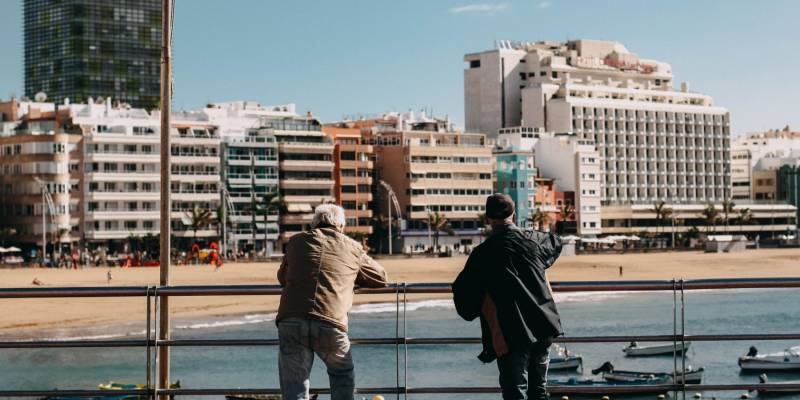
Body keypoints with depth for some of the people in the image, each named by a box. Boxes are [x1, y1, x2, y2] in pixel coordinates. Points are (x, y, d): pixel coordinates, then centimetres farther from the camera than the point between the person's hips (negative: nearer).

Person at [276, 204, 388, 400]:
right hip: (331, 326, -1)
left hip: (290, 322, 1)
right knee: (343, 376, 25)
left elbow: (283, 277, 34)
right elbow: (380, 278, 29)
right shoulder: (352, 248, 16)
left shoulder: (297, 241, 19)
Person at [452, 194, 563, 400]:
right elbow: (556, 243, 29)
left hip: (512, 336, -5)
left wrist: (471, 311, 18)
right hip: (544, 328, 5)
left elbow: (463, 291, -2)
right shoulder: (533, 239, 5)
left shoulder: (482, 253, -7)